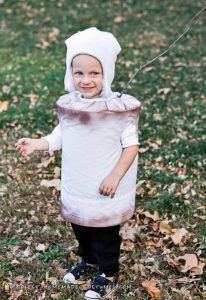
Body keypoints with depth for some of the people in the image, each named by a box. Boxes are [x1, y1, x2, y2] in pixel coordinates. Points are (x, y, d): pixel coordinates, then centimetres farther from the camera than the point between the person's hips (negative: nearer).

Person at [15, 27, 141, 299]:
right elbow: (60, 137, 9)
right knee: (81, 228, 25)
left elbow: (131, 145, -16)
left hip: (106, 191, -5)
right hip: (76, 188, 5)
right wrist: (36, 144, -5)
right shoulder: (69, 105, -5)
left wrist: (115, 176, -23)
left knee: (106, 234, 12)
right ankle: (88, 261, 50)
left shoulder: (120, 108, -20)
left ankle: (109, 274, 35)